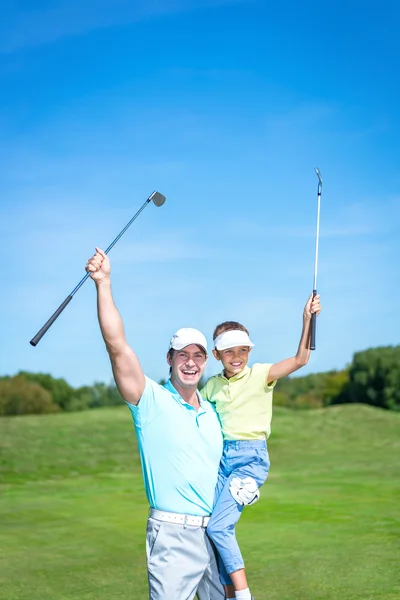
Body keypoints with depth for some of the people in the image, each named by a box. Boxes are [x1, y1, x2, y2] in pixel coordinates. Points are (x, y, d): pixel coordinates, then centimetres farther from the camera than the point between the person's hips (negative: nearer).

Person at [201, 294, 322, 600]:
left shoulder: (260, 375, -3)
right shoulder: (212, 385, 8)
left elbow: (300, 359, -16)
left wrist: (307, 319, -24)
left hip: (252, 457, -5)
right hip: (220, 457, 5)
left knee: (219, 526, -17)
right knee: (220, 529, 2)